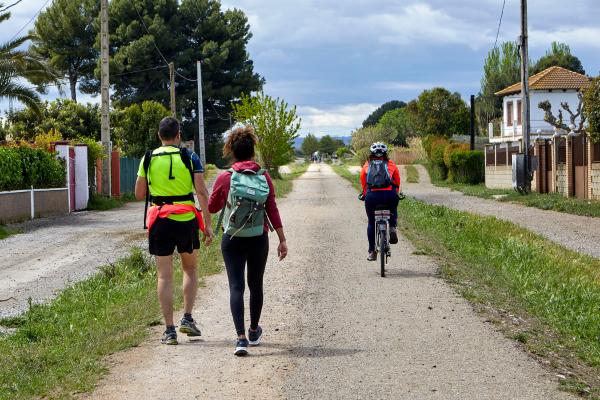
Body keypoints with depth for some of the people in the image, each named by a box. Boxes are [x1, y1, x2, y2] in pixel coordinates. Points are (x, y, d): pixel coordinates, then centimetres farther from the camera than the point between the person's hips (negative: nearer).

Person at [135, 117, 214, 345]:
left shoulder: (148, 159, 3)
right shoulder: (190, 158, -2)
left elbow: (139, 194, 7)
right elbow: (202, 192, -8)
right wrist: (207, 225, -6)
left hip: (160, 223, 1)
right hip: (186, 220, -1)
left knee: (164, 275, 4)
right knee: (190, 269, 19)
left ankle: (169, 330, 2)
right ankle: (187, 318, 8)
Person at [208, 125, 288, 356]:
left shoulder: (224, 178, -8)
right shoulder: (264, 177, -4)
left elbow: (212, 208, 3)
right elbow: (272, 209, -5)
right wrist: (282, 240, -2)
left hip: (232, 240, -2)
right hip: (259, 239, 2)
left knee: (236, 287, -3)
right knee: (256, 285, 17)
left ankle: (241, 337, -16)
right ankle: (254, 332, 33)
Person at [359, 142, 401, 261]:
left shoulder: (367, 165, 20)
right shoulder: (391, 164, 19)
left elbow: (363, 182, 26)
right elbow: (397, 182, 26)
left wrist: (365, 194, 41)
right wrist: (396, 194, 41)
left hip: (372, 196, 0)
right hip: (389, 195, 0)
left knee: (371, 222, 17)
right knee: (393, 210, 33)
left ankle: (372, 251, 15)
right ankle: (392, 227, 6)